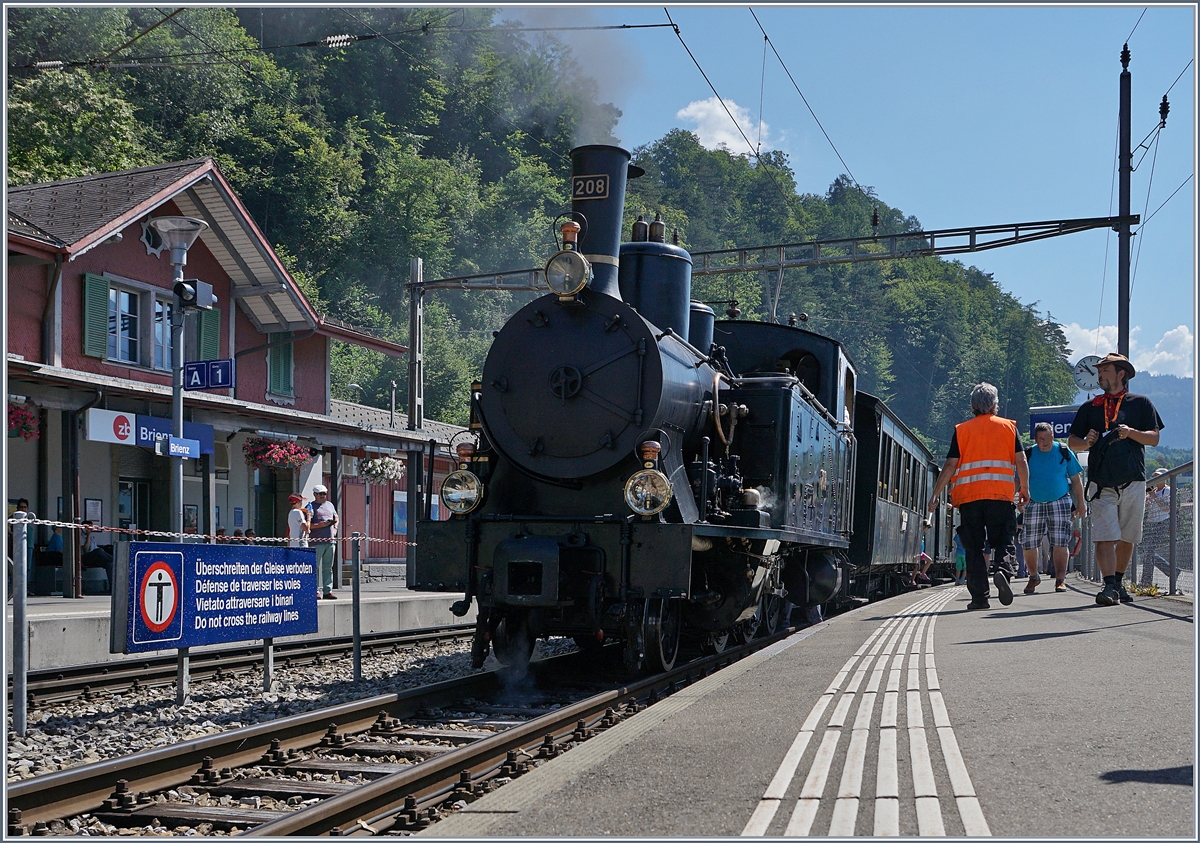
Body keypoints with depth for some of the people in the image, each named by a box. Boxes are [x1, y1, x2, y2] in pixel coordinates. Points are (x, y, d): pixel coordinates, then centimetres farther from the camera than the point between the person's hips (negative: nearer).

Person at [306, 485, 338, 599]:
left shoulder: (329, 505, 18)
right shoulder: (311, 507, -1)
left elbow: (336, 518, 30)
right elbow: (307, 525, -9)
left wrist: (335, 528, 12)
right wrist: (320, 525, -19)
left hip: (330, 541, 6)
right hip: (316, 542, -6)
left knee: (328, 567, 8)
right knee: (315, 567, -6)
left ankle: (328, 590, 11)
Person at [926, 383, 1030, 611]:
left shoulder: (961, 430, 9)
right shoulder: (1009, 426, 10)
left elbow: (950, 465, 2)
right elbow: (1021, 461, 4)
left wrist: (935, 493, 6)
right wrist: (1024, 489, 16)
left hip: (968, 495, 0)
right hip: (1001, 494, 0)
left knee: (974, 547, 5)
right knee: (1002, 541, 9)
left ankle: (980, 596, 0)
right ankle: (1002, 570, -20)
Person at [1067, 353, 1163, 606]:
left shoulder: (1141, 403, 10)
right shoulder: (1089, 407, 15)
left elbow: (1154, 438, 4)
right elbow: (1072, 442, 15)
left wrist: (1131, 432, -14)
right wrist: (1086, 442, -8)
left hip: (1133, 482, 0)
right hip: (1101, 485, 0)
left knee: (1127, 538, 6)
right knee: (1104, 537, -14)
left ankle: (1118, 583, 21)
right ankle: (1110, 586, -20)